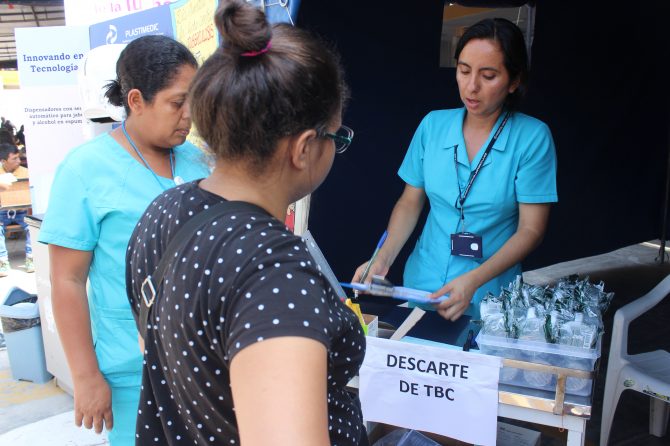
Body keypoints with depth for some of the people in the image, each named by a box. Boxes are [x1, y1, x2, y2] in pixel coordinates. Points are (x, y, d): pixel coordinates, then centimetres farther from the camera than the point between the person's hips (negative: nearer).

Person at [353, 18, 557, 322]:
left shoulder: (533, 137, -9)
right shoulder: (433, 125, 1)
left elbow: (531, 229, -9)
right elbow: (410, 202, 6)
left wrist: (473, 281, -21)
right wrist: (383, 259, -9)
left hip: (489, 296, -2)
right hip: (421, 284, 2)